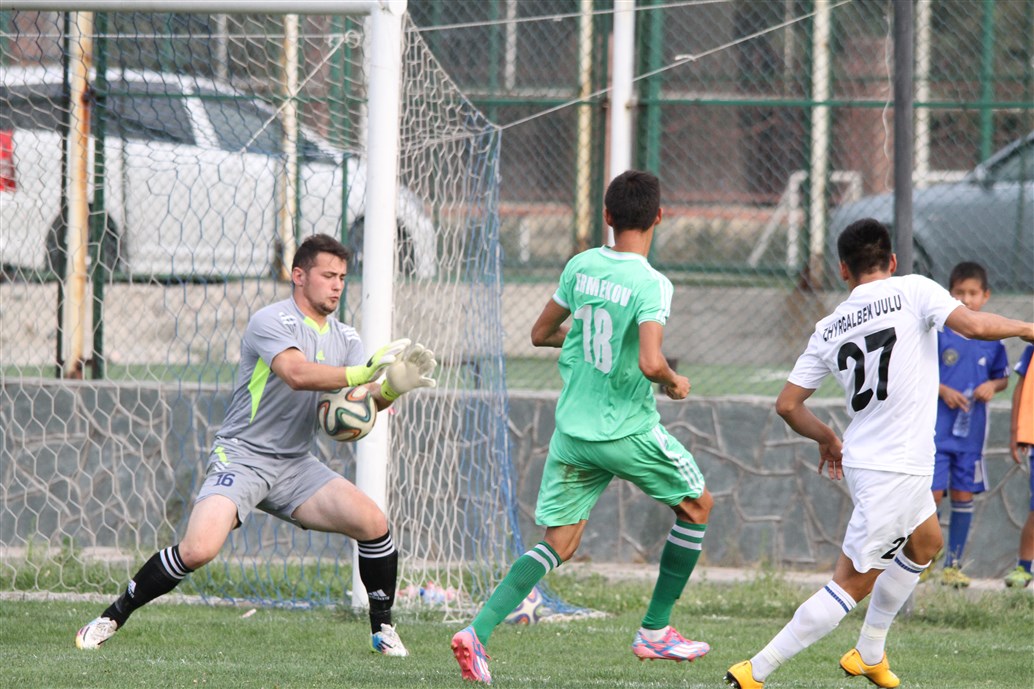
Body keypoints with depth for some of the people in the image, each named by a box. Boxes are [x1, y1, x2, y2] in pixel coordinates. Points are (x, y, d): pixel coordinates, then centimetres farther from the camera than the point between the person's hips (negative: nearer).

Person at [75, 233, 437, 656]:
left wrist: (392, 387, -22)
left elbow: (368, 398, 0)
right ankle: (112, 618, -6)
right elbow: (297, 373, -30)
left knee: (373, 522, -11)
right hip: (241, 458, -6)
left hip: (296, 466, 6)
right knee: (198, 549, -25)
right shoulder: (271, 322, -13)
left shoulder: (344, 338, 10)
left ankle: (382, 629, 8)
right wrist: (362, 373, -36)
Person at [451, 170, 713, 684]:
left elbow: (541, 334, 12)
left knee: (560, 544, 9)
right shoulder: (652, 286, -17)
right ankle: (655, 632, 21)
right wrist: (675, 382, -6)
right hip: (630, 430, -5)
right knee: (697, 506, 19)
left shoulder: (581, 266, 1)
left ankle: (478, 631, -11)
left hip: (572, 430, 5)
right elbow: (650, 363, -28)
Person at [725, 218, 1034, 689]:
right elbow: (973, 325, -22)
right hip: (896, 470, -7)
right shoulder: (913, 291, -10)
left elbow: (787, 405, 5)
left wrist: (827, 438, 23)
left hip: (864, 457, 7)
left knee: (926, 542, 30)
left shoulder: (828, 329, 5)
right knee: (852, 585, -5)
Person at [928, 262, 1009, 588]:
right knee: (933, 493, -7)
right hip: (937, 426, -3)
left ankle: (954, 564, 15)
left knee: (963, 495, 6)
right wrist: (942, 390, -16)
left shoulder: (992, 338, 4)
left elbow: (1003, 377, 16)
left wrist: (993, 386, -7)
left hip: (971, 431, 3)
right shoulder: (937, 332, -6)